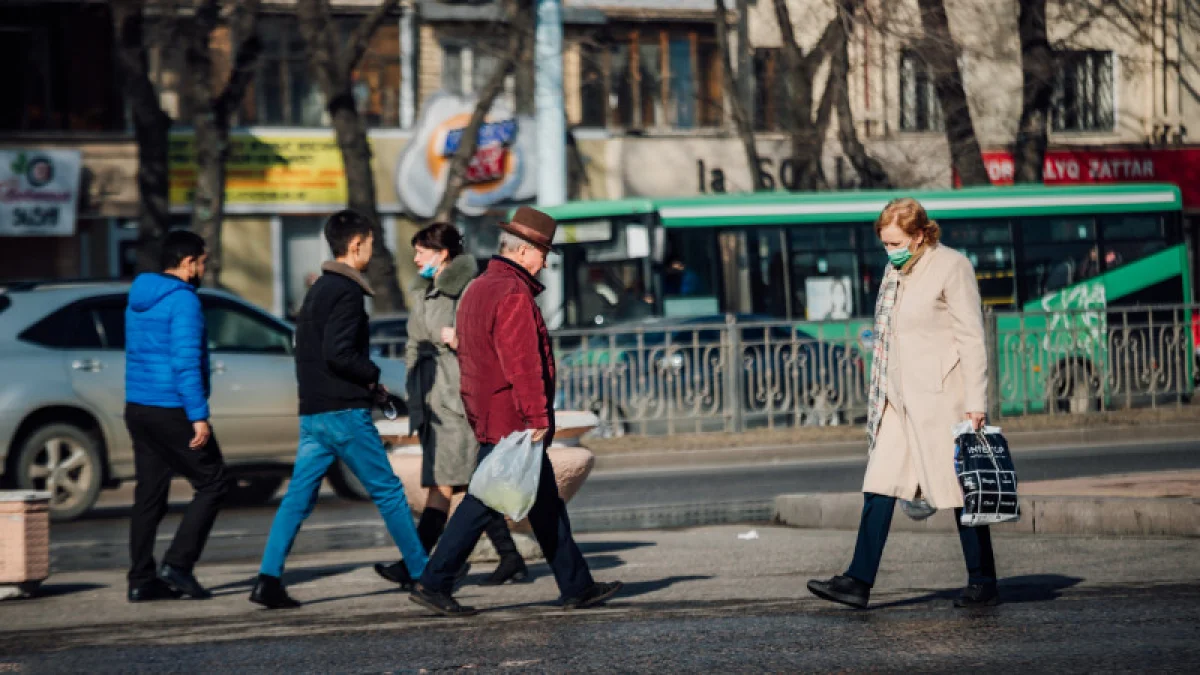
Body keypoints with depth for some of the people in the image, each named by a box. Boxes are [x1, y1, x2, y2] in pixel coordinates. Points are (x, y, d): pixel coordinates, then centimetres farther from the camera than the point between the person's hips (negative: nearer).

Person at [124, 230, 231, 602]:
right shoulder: (183, 300, -13)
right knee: (212, 484, 1)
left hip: (138, 408, 9)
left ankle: (141, 580, 8)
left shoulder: (138, 299, 15)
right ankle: (178, 563, -6)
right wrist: (199, 415, -21)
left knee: (149, 496, 10)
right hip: (171, 411, -9)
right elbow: (186, 361, -21)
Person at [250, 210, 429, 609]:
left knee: (298, 498, 3)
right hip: (344, 412, -8)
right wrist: (373, 377, -6)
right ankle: (422, 574, 8)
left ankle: (268, 580, -7)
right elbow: (337, 352, -22)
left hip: (312, 413, 8)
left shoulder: (317, 290, 18)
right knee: (388, 491, 2)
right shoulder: (347, 291, -12)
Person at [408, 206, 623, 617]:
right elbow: (522, 363, -22)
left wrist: (475, 411, 22)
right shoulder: (514, 294, -15)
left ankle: (577, 587, 13)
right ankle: (434, 583, -1)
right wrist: (537, 417, -21)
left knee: (546, 503, 11)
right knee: (483, 503, -4)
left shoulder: (476, 291, 17)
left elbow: (467, 357, 20)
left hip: (488, 418, 10)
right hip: (513, 423, -10)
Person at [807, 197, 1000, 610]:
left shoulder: (952, 267, -7)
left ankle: (983, 584, 9)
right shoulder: (897, 271, 15)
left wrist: (975, 402, -14)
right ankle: (859, 581, -2)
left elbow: (971, 338, -10)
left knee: (957, 488, -1)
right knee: (880, 485, -1)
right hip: (899, 398, 7)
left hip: (940, 396, -7)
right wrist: (881, 398, 16)